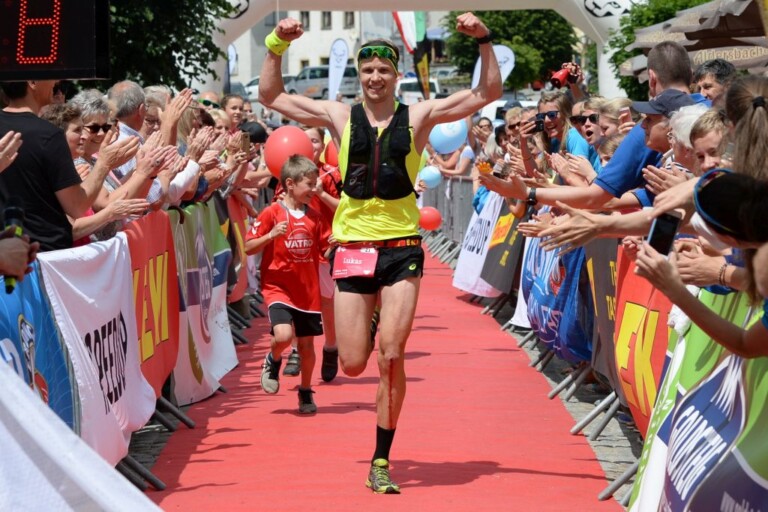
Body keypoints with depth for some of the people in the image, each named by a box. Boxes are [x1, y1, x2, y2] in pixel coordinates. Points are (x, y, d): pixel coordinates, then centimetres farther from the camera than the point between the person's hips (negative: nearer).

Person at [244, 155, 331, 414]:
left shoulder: (314, 217, 7)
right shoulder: (272, 213, -7)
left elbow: (327, 249, 13)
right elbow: (249, 247, -7)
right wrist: (271, 235, -22)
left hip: (308, 290, 4)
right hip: (278, 286, -4)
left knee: (306, 344, 8)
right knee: (283, 335, -23)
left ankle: (306, 392, 28)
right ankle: (273, 361, 11)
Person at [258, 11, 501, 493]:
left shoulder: (419, 115, 4)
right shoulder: (340, 116, 6)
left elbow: (488, 93, 3)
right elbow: (271, 96, 11)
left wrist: (484, 41, -9)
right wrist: (277, 45, -1)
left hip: (401, 247, -1)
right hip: (352, 246, 1)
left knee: (391, 357, -10)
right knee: (352, 364, 2)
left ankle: (381, 463, 1)